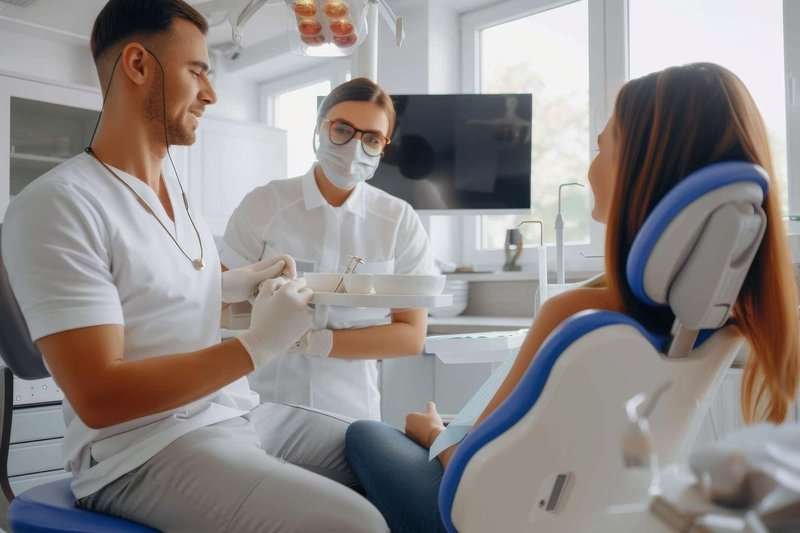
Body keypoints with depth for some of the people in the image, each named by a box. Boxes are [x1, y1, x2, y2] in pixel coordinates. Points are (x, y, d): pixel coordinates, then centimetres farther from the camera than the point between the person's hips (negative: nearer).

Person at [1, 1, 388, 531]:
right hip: (144, 452, -8)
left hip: (237, 415, 8)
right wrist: (256, 346, -21)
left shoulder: (172, 185, 10)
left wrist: (230, 284, 8)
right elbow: (98, 397, -21)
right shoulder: (57, 205, -17)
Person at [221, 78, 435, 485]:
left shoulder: (400, 222, 0)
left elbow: (411, 336, -2)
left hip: (350, 411, 1)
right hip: (263, 402, -1)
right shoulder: (264, 205, -2)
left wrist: (314, 341, -14)